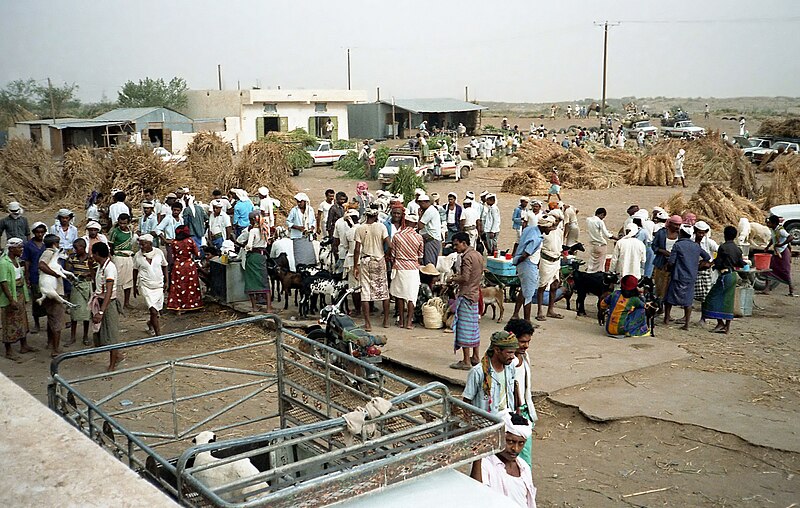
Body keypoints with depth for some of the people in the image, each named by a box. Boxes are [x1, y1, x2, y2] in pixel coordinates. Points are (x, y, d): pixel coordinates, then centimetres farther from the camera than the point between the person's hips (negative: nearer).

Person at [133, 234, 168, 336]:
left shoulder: (158, 252, -4)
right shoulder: (138, 255, -6)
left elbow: (164, 266, 8)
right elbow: (135, 271, 6)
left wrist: (166, 282, 5)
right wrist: (135, 286, 10)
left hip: (159, 285, 3)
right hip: (146, 286, -3)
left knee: (158, 309, 12)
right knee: (153, 311, -11)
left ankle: (150, 323, 43)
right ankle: (158, 334, -5)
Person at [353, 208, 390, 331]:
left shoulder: (360, 229, -2)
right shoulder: (381, 227, -5)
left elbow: (357, 250, -3)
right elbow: (389, 245, -11)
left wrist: (355, 266, 3)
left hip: (365, 261, 0)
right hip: (379, 260, 0)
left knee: (365, 292, 3)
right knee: (384, 290, 13)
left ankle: (367, 323, 0)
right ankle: (386, 320, 21)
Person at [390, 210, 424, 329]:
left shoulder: (396, 236, -4)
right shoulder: (419, 237, -4)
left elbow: (393, 255, 3)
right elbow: (420, 257, 6)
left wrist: (393, 266, 17)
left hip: (399, 267, 1)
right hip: (413, 268, 0)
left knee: (400, 294, 9)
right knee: (411, 295, 4)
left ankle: (401, 321, 12)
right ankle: (409, 321, 3)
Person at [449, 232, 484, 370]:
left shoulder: (467, 257, -17)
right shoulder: (478, 255, 12)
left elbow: (465, 278, -25)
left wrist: (454, 278, -7)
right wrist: (459, 277, 14)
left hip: (466, 296, -10)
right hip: (475, 295, 10)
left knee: (464, 328, -4)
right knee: (474, 327, 15)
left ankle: (466, 361, -2)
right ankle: (475, 357, 23)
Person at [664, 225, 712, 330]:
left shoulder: (678, 245, -10)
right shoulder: (696, 246, 7)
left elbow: (671, 262, -13)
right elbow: (707, 257, 18)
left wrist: (666, 265, 7)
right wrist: (698, 267, 20)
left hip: (678, 276, -4)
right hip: (691, 277, 4)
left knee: (669, 298, 12)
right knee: (688, 300, 7)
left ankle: (666, 318, 16)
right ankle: (686, 324, 2)